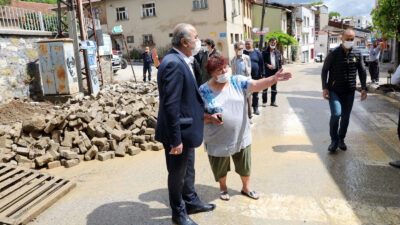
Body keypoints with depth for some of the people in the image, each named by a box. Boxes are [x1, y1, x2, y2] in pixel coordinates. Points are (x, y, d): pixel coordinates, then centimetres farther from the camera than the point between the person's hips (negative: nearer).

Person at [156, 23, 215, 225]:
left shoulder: (181, 61, 7)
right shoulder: (173, 64, -24)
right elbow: (170, 105, -27)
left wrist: (203, 114, 14)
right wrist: (176, 139, -24)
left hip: (186, 129, 10)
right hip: (178, 132, -10)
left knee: (188, 170, 25)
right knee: (177, 174, 11)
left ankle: (191, 202, 45)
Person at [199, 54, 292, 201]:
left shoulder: (238, 82, -6)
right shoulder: (204, 91, -9)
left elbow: (256, 85, -19)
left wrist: (274, 79, -36)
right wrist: (210, 117, -24)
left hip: (241, 136, 2)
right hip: (218, 140, -1)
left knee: (245, 166, 18)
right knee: (220, 168, 18)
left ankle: (246, 187, 43)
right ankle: (223, 187, 46)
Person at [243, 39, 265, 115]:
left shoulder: (257, 53, 4)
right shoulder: (243, 53, 5)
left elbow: (261, 64, 5)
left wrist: (262, 74, -1)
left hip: (256, 76, 0)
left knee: (255, 94, 8)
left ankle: (255, 108, 20)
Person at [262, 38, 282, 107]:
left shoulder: (278, 52, 12)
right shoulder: (264, 52, 0)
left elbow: (280, 62, 13)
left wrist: (279, 71, 4)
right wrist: (267, 65, -19)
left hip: (275, 72, 4)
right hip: (267, 72, -4)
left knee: (274, 88, 8)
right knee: (265, 87, 0)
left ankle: (273, 102, 17)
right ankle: (264, 102, 9)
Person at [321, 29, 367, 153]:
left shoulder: (357, 54, 3)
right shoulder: (334, 53, -7)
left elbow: (362, 71, 11)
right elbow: (324, 70, -3)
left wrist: (364, 88, 3)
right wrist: (325, 88, -9)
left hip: (349, 92, 4)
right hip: (334, 91, -3)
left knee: (345, 116, 8)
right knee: (336, 114, -15)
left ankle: (341, 139, 26)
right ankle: (334, 140, 3)